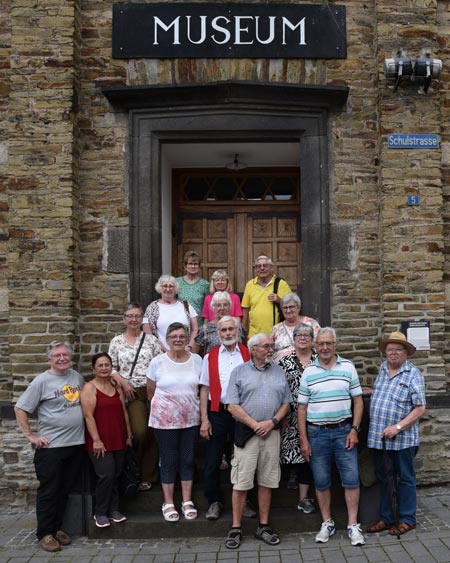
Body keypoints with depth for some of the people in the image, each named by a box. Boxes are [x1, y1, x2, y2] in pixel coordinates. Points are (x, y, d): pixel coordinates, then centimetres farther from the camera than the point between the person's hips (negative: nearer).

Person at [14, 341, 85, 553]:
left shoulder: (77, 376, 7)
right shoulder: (42, 381, -9)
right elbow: (20, 409, -8)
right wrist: (30, 435, -10)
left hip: (76, 445, 5)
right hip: (51, 447, -5)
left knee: (65, 491, 14)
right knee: (49, 491, 4)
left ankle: (57, 527, 28)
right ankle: (45, 533, 17)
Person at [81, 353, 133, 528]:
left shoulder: (116, 386, 12)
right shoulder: (89, 388, -6)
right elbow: (88, 416, -12)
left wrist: (129, 435, 13)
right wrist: (96, 440, -17)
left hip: (118, 440, 6)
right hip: (100, 442, -6)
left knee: (116, 475, 8)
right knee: (106, 475, -10)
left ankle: (113, 510, 22)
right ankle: (100, 513, 6)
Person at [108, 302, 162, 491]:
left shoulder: (151, 339, 6)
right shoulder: (116, 342, 6)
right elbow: (111, 368, 6)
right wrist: (123, 383, -7)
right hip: (132, 393, -1)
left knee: (153, 433, 1)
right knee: (139, 432, -14)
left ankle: (148, 476, 17)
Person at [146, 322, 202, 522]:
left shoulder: (197, 360, 1)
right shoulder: (157, 362, -4)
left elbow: (203, 389, 7)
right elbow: (150, 392, 4)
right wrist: (163, 408, 8)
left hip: (191, 419, 2)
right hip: (165, 420, -2)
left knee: (188, 460, 9)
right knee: (169, 461, 6)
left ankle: (187, 501, 22)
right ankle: (168, 503, 19)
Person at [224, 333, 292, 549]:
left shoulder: (279, 371, 12)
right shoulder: (239, 371, 1)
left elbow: (286, 402, 10)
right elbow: (232, 406, -5)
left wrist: (272, 421, -7)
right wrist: (255, 425, -11)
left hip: (271, 433, 3)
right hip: (246, 433, -3)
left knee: (267, 482, 9)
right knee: (241, 482, 0)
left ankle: (263, 526, 21)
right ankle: (235, 528, 10)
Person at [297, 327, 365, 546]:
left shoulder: (348, 367, 2)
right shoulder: (308, 372, 2)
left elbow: (358, 400, 4)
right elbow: (302, 407, 3)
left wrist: (354, 430, -5)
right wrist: (303, 439, -1)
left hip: (343, 430, 0)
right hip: (317, 432, 1)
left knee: (351, 478, 1)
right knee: (321, 481, 9)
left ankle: (353, 525, 14)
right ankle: (327, 523, 24)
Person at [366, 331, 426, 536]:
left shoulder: (413, 374, -10)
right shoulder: (383, 368, 8)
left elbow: (420, 408, -14)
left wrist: (398, 427, -19)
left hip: (402, 438, -6)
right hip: (378, 436, 6)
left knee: (405, 479, 8)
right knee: (384, 479, 14)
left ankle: (407, 520, 21)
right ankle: (386, 518, 26)